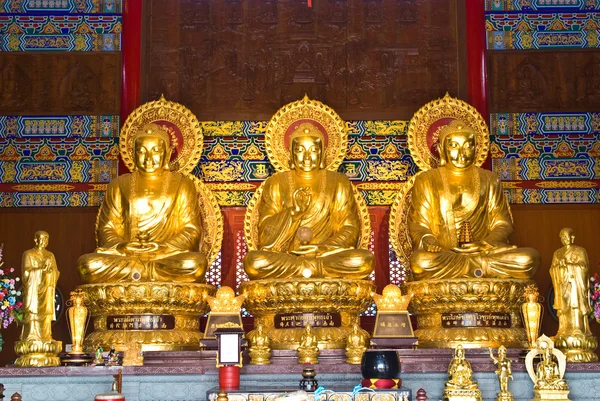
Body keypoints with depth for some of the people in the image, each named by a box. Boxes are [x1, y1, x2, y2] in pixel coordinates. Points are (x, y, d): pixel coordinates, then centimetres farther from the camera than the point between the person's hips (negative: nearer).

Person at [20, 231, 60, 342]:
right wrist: (41, 269, -16)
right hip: (33, 289, -4)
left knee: (46, 312, -3)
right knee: (33, 312, -10)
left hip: (47, 290, 4)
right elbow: (26, 272, -7)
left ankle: (45, 336, -2)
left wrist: (51, 270, -11)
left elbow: (56, 273, 11)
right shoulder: (28, 254, 2)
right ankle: (31, 337, -10)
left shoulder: (50, 255, 15)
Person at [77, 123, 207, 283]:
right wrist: (122, 246, -13)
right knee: (87, 263, -29)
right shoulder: (119, 185, 18)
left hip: (169, 256, -2)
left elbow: (191, 230, 5)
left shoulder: (182, 185, 14)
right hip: (125, 256, 2)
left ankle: (136, 271, -24)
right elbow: (106, 229, 11)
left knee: (196, 263, -36)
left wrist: (161, 248, -14)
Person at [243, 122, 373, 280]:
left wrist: (320, 249, -12)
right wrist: (293, 210, -14)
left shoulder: (338, 183, 11)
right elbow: (266, 237, 2)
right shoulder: (276, 184, 9)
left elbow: (350, 231, 6)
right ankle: (321, 268, -20)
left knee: (365, 260, -29)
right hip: (285, 256, 0)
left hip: (326, 254, 0)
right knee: (253, 261, -33)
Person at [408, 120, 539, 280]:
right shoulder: (426, 181, 12)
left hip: (484, 252, 1)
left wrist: (485, 245, -12)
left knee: (529, 258, -26)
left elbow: (502, 224, 11)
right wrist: (428, 241, -18)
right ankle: (484, 266, -23)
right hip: (442, 254, -1)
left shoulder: (489, 180, 18)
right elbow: (418, 226, 7)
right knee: (420, 262, -39)